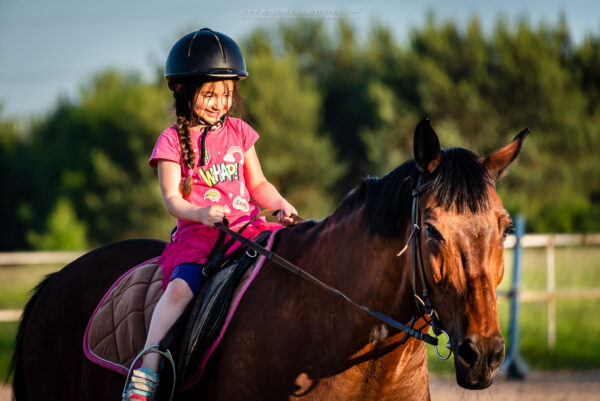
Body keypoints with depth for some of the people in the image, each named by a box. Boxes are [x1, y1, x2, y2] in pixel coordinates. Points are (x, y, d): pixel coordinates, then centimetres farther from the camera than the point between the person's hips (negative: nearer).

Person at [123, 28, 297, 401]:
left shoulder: (238, 132, 14)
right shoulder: (173, 140, 2)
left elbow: (258, 184, 18)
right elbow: (172, 198, -5)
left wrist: (281, 203, -3)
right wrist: (201, 213, -25)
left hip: (246, 227, 4)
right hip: (196, 233, -4)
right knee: (181, 287, -31)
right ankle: (147, 371, -33)